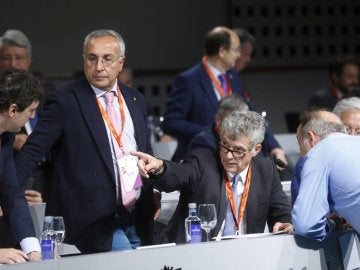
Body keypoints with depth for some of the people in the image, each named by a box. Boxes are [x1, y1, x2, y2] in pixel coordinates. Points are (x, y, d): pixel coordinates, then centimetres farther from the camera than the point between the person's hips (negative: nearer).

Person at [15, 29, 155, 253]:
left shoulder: (136, 101, 13)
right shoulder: (65, 102, -5)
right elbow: (32, 151, -9)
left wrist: (151, 196, 13)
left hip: (138, 221, 6)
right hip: (97, 223, -6)